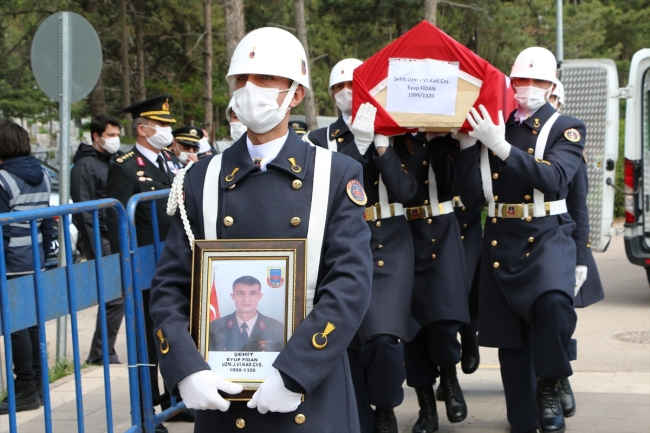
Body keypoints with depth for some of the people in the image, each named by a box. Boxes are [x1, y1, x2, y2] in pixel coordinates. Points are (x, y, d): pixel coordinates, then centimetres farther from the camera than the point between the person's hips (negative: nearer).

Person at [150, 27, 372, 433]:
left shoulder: (337, 175, -1)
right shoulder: (204, 179, 4)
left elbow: (352, 283, -10)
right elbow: (170, 287, 2)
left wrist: (293, 373, -19)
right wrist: (187, 371, -13)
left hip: (313, 392, -1)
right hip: (223, 390, 2)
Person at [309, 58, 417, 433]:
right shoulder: (321, 139, 5)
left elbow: (405, 190, -8)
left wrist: (381, 143, -16)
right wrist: (358, 142, -19)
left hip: (390, 246, -1)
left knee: (385, 337, -16)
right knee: (350, 341, 3)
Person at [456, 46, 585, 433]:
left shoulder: (566, 129, 2)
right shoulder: (492, 126, 9)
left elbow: (553, 178, -18)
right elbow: (473, 196, 1)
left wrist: (500, 146, -24)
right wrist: (469, 142, -7)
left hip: (547, 238, -3)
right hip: (501, 242, 3)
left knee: (554, 302, -33)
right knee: (510, 342, 7)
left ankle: (549, 386, -11)